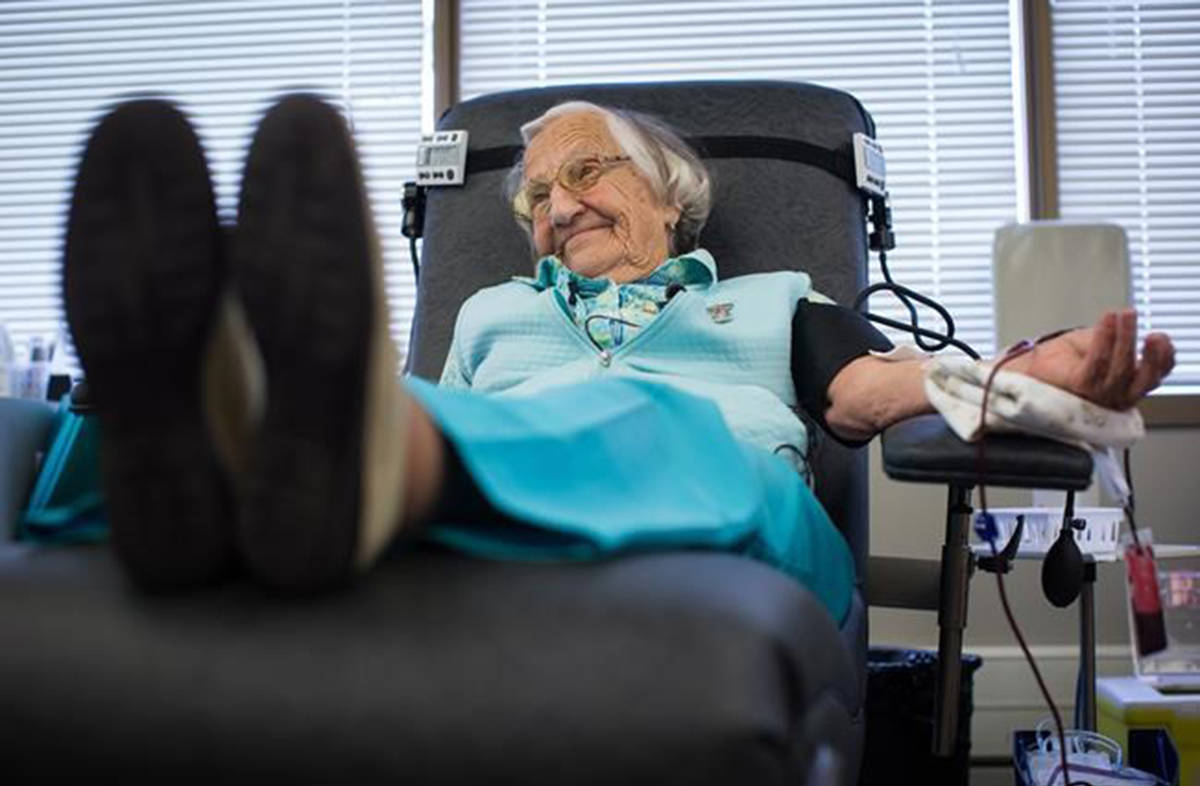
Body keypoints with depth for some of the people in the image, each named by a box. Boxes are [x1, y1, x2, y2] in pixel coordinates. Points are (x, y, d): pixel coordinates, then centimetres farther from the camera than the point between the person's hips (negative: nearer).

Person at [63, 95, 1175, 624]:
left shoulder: (772, 302, 33)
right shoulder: (493, 312, 40)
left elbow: (868, 388, 13)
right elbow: (445, 412, 25)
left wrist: (1036, 374, -10)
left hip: (725, 504, -1)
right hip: (477, 542, 2)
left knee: (653, 417, -36)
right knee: (403, 414, -30)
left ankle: (365, 462, -67)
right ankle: (204, 457, -65)